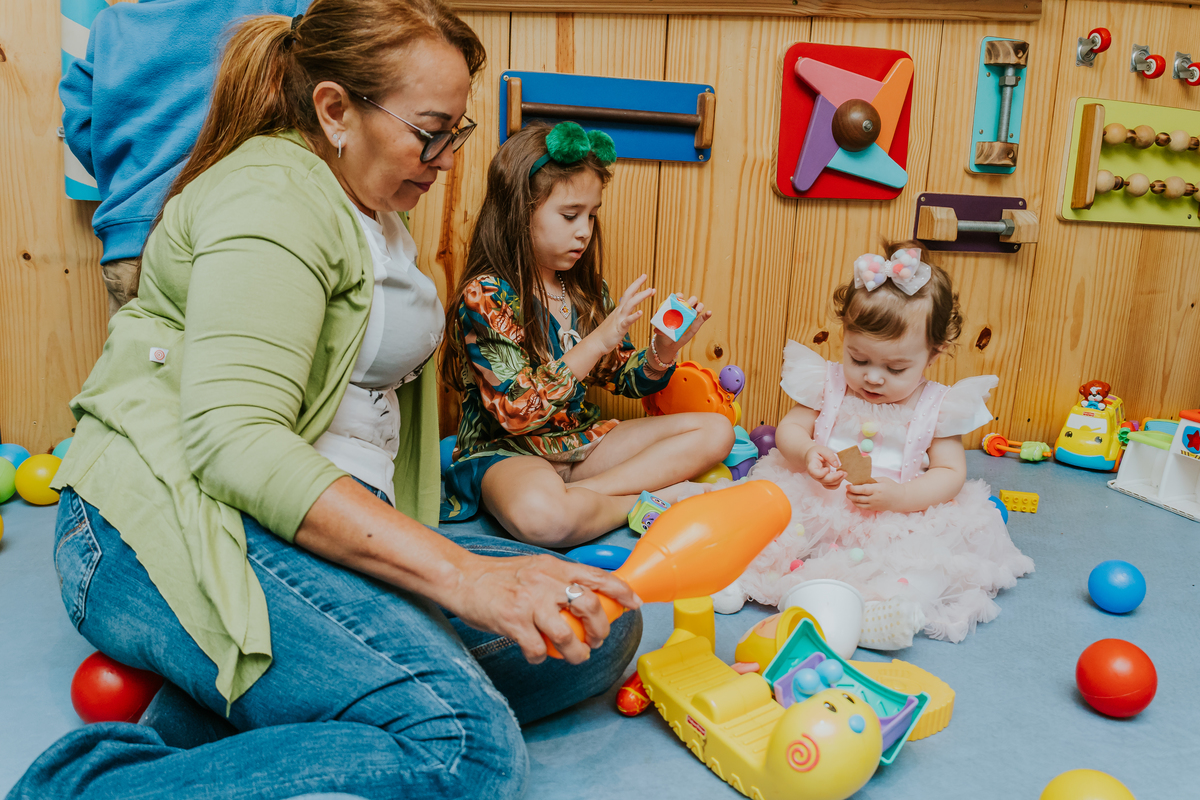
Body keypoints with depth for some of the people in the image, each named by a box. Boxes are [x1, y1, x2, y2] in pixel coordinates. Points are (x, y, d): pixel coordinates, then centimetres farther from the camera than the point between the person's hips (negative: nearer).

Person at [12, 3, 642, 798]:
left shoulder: (375, 213, 22)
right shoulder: (272, 194, -10)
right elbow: (232, 437, -24)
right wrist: (459, 574, -30)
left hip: (338, 528, 10)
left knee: (604, 628, -8)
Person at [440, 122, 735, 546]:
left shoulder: (584, 287, 7)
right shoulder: (484, 297, -15)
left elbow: (624, 378, 13)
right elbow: (517, 412, -22)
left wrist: (663, 351, -10)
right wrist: (598, 341, -24)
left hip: (583, 438, 8)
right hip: (507, 451, -8)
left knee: (716, 430, -2)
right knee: (541, 515, -43)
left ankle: (586, 492, -18)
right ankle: (652, 498, -14)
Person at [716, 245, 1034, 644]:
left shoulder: (937, 406, -1)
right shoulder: (828, 384, 4)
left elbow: (950, 473, -3)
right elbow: (789, 430, 4)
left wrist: (898, 497, -21)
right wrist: (808, 454, -21)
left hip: (901, 517, -1)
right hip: (818, 505, 2)